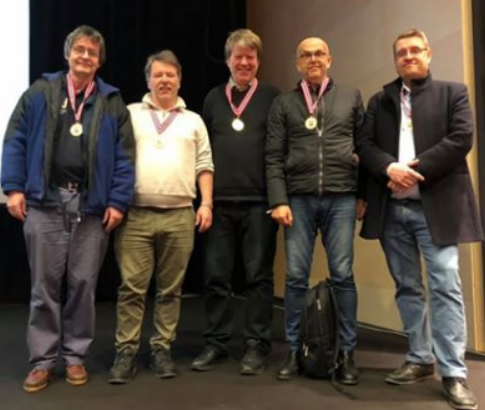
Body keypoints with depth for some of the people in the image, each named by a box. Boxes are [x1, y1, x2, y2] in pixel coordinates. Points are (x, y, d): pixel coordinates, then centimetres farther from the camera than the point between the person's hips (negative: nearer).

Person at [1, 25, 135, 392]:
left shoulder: (112, 102, 8)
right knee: (45, 284, 6)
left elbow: (124, 156, 3)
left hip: (92, 205, 0)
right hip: (45, 201, 0)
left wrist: (118, 201, -5)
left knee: (83, 284, 6)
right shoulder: (40, 92, 9)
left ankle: (75, 356, 21)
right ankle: (42, 360, 17)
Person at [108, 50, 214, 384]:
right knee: (132, 287, -1)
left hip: (180, 216, 2)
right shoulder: (129, 115, 10)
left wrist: (206, 203, 1)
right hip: (135, 215, -1)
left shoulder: (193, 121, 15)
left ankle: (162, 349, 17)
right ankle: (126, 351, 8)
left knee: (170, 289, 7)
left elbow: (204, 166, 12)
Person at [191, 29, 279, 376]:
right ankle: (216, 343, 18)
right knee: (216, 276, 6)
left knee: (259, 276, 3)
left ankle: (257, 346, 13)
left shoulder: (272, 97, 5)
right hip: (220, 201, 3)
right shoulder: (214, 98, 14)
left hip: (259, 201, -3)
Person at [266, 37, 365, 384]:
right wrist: (279, 200, -5)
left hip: (342, 198, 0)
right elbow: (274, 157, 4)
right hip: (299, 199, 0)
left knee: (343, 275, 0)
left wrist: (364, 194, 6)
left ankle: (347, 352, 11)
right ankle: (295, 350, 13)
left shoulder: (351, 97, 12)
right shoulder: (284, 104, 10)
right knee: (296, 276, 1)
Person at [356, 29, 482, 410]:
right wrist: (389, 168, -15)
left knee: (445, 287, -7)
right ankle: (420, 359, 23)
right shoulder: (379, 101, 16)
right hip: (392, 208, 4)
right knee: (408, 287, 10)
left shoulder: (453, 92, 8)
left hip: (435, 206, -3)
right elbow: (365, 143, 5)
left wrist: (415, 170, -14)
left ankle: (454, 373, 0)